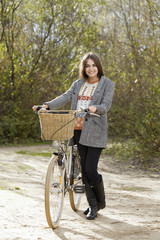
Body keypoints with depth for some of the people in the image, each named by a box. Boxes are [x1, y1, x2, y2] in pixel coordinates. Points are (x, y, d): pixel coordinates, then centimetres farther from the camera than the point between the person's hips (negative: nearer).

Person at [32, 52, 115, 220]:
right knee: (84, 169, 6)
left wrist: (95, 108, -33)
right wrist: (47, 105, -13)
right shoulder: (78, 84, 15)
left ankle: (100, 201, 15)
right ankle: (92, 205, 18)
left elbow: (106, 105, -11)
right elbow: (65, 97, 3)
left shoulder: (107, 84, 2)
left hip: (95, 131, -5)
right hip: (79, 131, 5)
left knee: (90, 169, -10)